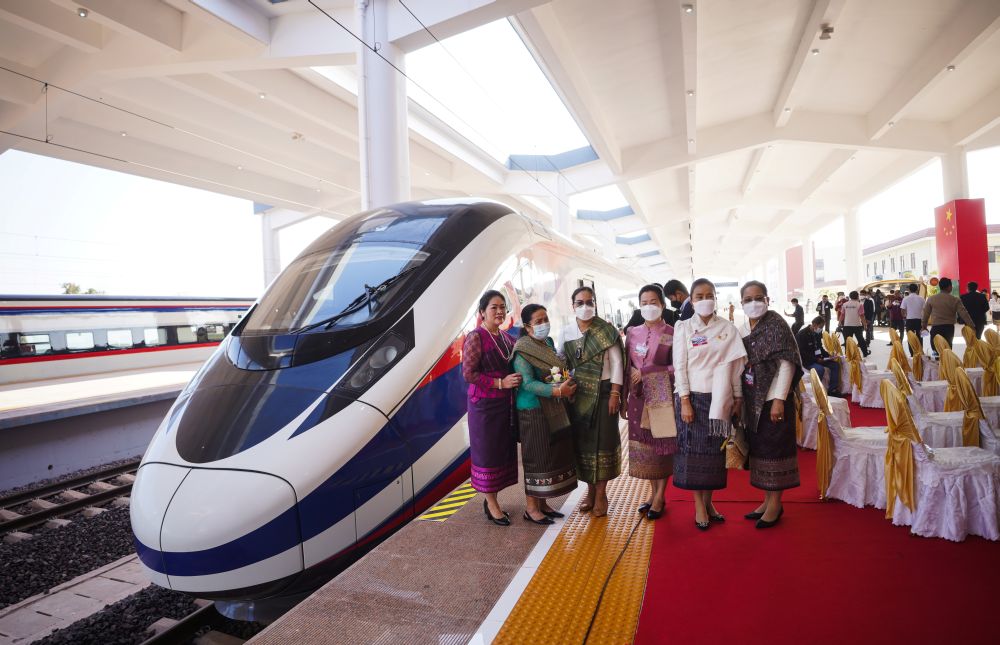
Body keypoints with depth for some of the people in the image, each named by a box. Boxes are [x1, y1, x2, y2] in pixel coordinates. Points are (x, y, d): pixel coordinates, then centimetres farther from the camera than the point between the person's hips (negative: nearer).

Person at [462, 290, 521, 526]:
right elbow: (468, 373, -15)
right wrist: (500, 383, -18)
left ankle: (491, 500, 27)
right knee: (488, 452, 4)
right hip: (485, 405, -7)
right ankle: (491, 504, 18)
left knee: (503, 451, 11)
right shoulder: (475, 337, -9)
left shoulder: (507, 338, 12)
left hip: (506, 404, 7)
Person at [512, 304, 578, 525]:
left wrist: (568, 385, 0)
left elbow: (561, 370, 20)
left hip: (554, 409, 8)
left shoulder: (549, 343, 10)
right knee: (537, 458, -1)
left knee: (553, 455, 12)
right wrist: (557, 391, -28)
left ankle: (542, 503, 25)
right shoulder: (522, 350, -13)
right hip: (534, 411, -8)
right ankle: (531, 507, 13)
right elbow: (528, 383, -21)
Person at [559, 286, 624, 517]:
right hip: (578, 393, 3)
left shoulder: (606, 330, -6)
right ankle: (590, 489, 22)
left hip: (603, 391, -3)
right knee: (582, 440, 7)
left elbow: (616, 362, -6)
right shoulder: (566, 332, 4)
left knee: (602, 440, 2)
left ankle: (601, 493, 16)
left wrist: (615, 393, -11)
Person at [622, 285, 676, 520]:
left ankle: (659, 497, 15)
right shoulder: (633, 333, 7)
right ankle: (653, 492, 24)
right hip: (639, 398, 4)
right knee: (644, 445, 8)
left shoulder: (672, 334, -4)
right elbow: (627, 368, 8)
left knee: (663, 444, 3)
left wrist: (645, 372, -13)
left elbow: (677, 367, -9)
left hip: (663, 397, -3)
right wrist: (623, 399, 7)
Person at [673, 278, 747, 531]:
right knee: (694, 450, 2)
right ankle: (699, 506, 12)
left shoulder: (728, 328, 4)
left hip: (719, 399, 2)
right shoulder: (683, 327, -2)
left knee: (715, 450, 8)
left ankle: (708, 501, 22)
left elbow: (736, 365, 6)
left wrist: (738, 398, 3)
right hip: (693, 396, -2)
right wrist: (684, 401, -10)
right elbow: (680, 366, -5)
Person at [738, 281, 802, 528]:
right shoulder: (742, 329, 8)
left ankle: (776, 503, 14)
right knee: (759, 447, 12)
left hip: (773, 398, -6)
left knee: (774, 448, 1)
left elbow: (787, 364, -15)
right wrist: (739, 398, 9)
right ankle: (767, 499, 24)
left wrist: (779, 399, -19)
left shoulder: (777, 325, -11)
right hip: (753, 400, 6)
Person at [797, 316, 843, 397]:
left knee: (835, 364, -2)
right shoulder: (802, 334, -18)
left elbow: (819, 348, 18)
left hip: (817, 358, 8)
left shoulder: (818, 333, 7)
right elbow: (802, 353, -20)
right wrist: (816, 359, -24)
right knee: (820, 369, -31)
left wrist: (828, 356, 1)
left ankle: (833, 390, 2)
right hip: (806, 360, -8)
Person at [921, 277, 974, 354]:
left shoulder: (931, 299, -1)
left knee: (936, 350, 5)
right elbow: (964, 314, -6)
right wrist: (972, 326, -1)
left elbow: (925, 314, 7)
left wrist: (924, 325, 20)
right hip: (949, 328, 1)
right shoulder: (955, 300, -3)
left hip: (936, 328, -1)